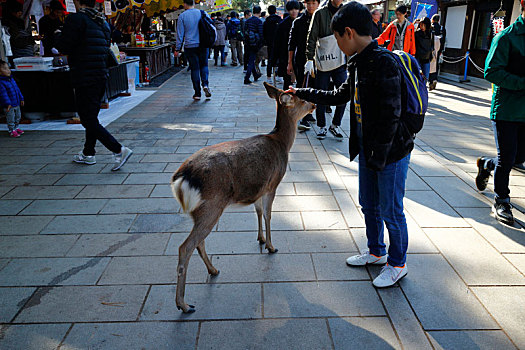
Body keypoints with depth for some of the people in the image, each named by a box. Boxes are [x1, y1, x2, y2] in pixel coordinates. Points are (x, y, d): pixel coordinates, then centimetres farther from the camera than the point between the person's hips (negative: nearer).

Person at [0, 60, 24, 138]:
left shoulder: (12, 80, 8)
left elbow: (17, 89, 15)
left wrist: (21, 98, 15)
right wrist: (8, 103, -28)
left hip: (17, 104, 8)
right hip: (9, 106, -8)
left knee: (18, 117, 20)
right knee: (10, 119, 1)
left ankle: (16, 128, 36)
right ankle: (11, 130, 13)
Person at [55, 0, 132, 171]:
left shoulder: (76, 19, -11)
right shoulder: (102, 22, 13)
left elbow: (63, 46, -13)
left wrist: (57, 36, 7)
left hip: (85, 78, -9)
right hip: (102, 75, 9)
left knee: (88, 120, -4)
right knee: (91, 117, 19)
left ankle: (119, 150, -13)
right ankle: (88, 154, 31)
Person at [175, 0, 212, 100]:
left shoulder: (182, 16, -2)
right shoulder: (203, 13, 2)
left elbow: (180, 34, -2)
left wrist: (178, 48, 3)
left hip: (190, 47, -1)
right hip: (203, 46, 1)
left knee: (194, 68, 5)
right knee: (204, 66, 15)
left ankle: (197, 93, 6)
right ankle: (205, 84, -9)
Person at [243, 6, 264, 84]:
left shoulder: (247, 20, 7)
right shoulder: (259, 21, -11)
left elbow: (244, 32, 9)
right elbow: (261, 34, -13)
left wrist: (246, 42, 15)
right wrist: (261, 44, -2)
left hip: (248, 44, 6)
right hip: (255, 44, -6)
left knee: (251, 60, 19)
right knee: (251, 61, -2)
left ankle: (255, 75, 34)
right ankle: (246, 78, -7)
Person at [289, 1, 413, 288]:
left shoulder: (384, 63, -22)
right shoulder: (358, 62, 7)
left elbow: (390, 115, -24)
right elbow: (341, 96, 21)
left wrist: (378, 156, -21)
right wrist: (303, 93, 20)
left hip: (391, 152, -9)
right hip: (367, 149, 9)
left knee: (391, 211, 6)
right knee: (369, 205, 21)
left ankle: (397, 264, 27)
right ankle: (376, 252, 41)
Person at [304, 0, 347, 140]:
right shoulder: (320, 13, -1)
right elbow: (312, 38, -2)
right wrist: (310, 59, -9)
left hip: (340, 62, 2)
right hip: (322, 62, -2)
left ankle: (335, 125, 14)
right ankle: (322, 126, 18)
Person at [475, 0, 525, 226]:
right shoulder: (506, 37, -10)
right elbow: (491, 72, -16)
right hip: (506, 109, -6)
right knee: (507, 159, 1)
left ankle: (486, 164, 42)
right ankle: (501, 201, 19)